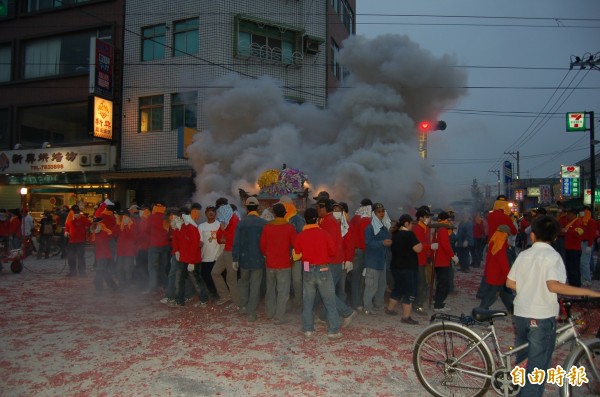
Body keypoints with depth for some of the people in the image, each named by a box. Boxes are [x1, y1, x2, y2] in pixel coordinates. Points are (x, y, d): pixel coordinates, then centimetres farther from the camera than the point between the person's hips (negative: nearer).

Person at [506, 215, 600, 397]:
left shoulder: (523, 255, 4)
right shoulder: (553, 256, -11)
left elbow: (510, 283, 5)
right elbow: (553, 285, -26)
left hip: (521, 313, 6)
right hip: (542, 317, -6)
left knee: (522, 357, 25)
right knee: (538, 365, 3)